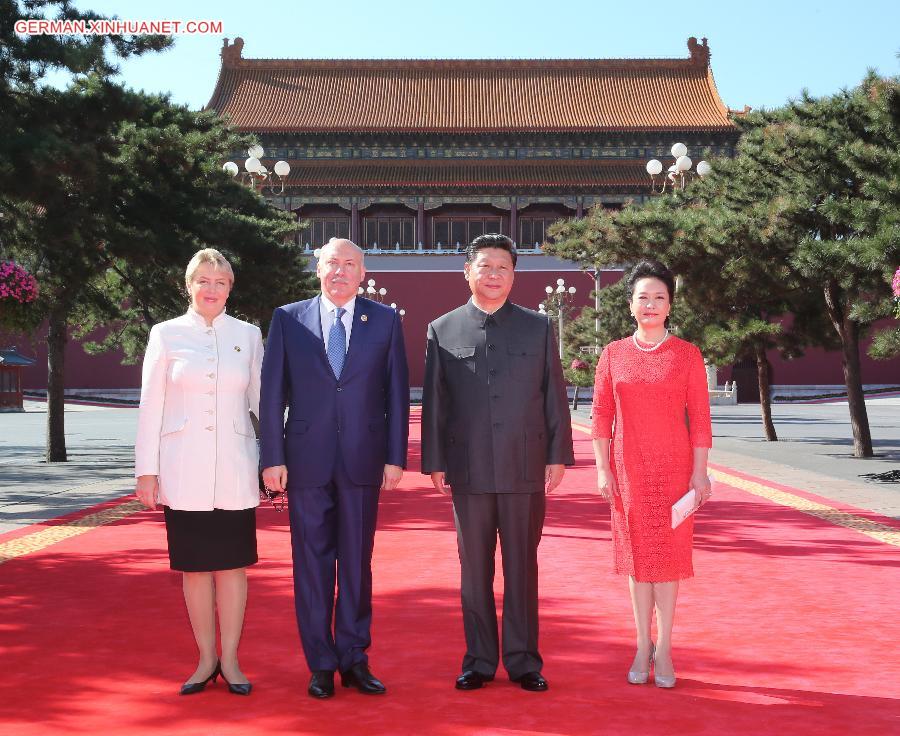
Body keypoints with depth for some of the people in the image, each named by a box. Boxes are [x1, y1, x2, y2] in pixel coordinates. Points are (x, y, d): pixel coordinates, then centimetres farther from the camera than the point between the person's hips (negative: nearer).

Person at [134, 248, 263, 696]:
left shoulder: (248, 336, 6)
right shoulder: (166, 334, 4)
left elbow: (261, 400, 8)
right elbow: (151, 406, 3)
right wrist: (147, 469, -1)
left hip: (233, 470, 1)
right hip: (183, 470, 0)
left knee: (233, 564, 4)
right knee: (195, 566, 6)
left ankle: (230, 660, 14)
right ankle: (206, 659, 18)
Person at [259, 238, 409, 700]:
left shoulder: (384, 320, 5)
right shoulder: (288, 319, 4)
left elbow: (396, 393, 4)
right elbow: (272, 394, 2)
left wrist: (395, 457, -1)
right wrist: (272, 458, -4)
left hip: (363, 461, 0)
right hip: (307, 461, 0)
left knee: (357, 562, 8)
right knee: (312, 563, 6)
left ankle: (354, 658, 20)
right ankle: (322, 664, 17)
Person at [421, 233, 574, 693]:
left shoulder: (538, 327, 7)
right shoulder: (442, 330, 6)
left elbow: (554, 396, 5)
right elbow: (433, 402, 5)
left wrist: (558, 456, 0)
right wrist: (434, 462, 0)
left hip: (526, 467, 0)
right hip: (468, 469, 0)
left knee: (522, 568, 7)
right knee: (474, 571, 8)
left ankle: (523, 661, 17)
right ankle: (479, 661, 18)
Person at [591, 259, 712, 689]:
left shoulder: (687, 354, 0)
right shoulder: (613, 354, 4)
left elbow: (699, 417, -2)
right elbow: (601, 415, 3)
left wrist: (700, 472, -6)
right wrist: (603, 468, -3)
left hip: (674, 467, -1)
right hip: (629, 468, 2)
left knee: (668, 552, 2)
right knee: (637, 552, 7)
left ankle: (663, 648, 11)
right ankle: (643, 646, 16)